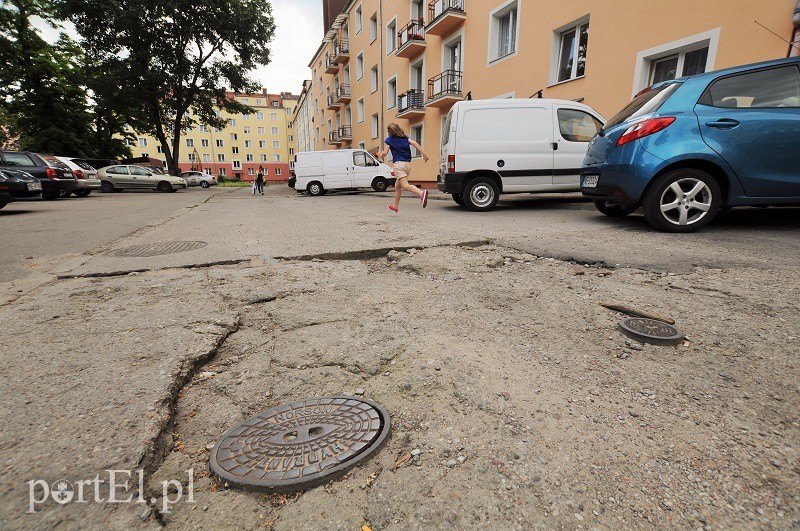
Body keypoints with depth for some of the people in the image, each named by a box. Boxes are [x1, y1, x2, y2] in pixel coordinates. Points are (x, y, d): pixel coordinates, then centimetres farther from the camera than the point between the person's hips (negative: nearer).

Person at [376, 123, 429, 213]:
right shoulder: (405, 138, 17)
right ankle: (395, 206, 29)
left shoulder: (389, 139, 4)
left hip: (398, 163, -7)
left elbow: (385, 153, 0)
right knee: (397, 186, 20)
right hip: (407, 164, 7)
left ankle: (422, 193, -45)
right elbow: (414, 143, 3)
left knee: (405, 186, -19)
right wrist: (423, 154, -2)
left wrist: (380, 155, 22)